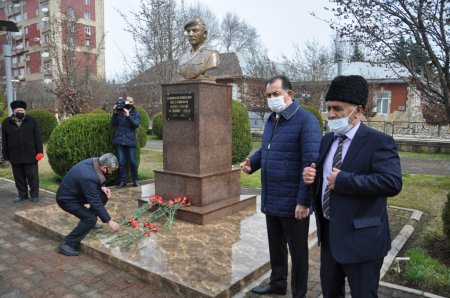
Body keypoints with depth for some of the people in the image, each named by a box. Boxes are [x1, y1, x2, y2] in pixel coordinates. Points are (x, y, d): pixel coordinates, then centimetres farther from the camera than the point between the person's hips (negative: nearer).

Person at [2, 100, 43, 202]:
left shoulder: (32, 121, 2)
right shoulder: (6, 123, 5)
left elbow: (37, 138, 1)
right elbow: (4, 141, 8)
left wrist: (40, 152, -6)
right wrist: (6, 155, 5)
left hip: (30, 156, -2)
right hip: (15, 157, 2)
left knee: (33, 177, 5)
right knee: (19, 178, 11)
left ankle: (34, 195, 17)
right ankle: (22, 195, 25)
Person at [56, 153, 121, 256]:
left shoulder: (94, 162, -12)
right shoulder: (88, 177, -36)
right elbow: (95, 202, -30)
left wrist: (102, 187, -10)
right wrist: (109, 221, -23)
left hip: (76, 192, 9)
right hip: (66, 199, -9)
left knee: (104, 196, 1)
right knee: (91, 219, -19)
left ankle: (87, 222, 17)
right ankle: (67, 244, -8)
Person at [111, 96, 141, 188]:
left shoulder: (136, 113, 6)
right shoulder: (119, 111, 8)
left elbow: (136, 124, -10)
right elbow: (113, 123, 1)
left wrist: (128, 115, -20)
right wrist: (115, 112, -11)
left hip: (130, 141, -1)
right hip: (119, 140, 1)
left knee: (133, 161, 0)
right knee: (121, 162, 3)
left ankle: (135, 180, 14)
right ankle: (122, 181, 12)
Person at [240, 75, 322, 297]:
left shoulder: (306, 120, -16)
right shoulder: (271, 120, 10)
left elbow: (312, 164, -20)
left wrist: (303, 201, -21)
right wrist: (252, 162, 0)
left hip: (292, 202, -7)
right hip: (271, 199, 8)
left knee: (297, 251, 11)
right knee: (275, 246, 22)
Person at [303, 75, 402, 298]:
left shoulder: (378, 141, -15)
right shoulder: (327, 140, 7)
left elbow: (392, 183, -29)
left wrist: (342, 180, -26)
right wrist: (310, 175, -8)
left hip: (360, 237, -7)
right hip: (328, 233, 7)